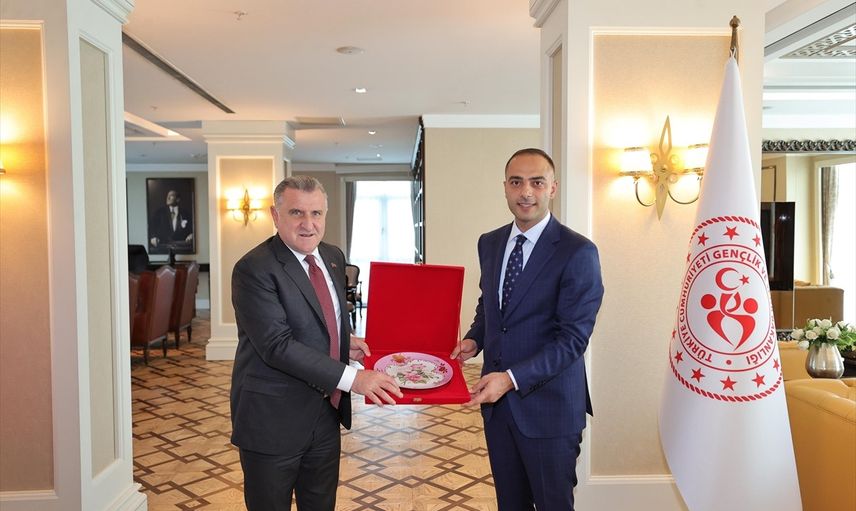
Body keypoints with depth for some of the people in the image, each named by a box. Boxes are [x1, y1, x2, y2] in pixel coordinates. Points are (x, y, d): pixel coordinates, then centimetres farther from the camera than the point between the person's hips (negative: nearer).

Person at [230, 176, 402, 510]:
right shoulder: (253, 269, -19)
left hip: (326, 413, 7)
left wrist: (345, 341, -1)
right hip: (273, 420, -6)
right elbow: (277, 345, -26)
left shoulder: (333, 258, 5)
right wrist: (352, 378, -29)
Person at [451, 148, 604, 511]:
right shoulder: (489, 243, 5)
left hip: (547, 406, -5)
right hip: (496, 399, 6)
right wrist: (475, 338, -1)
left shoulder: (577, 252, -15)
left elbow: (572, 338, -18)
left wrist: (513, 378, -26)